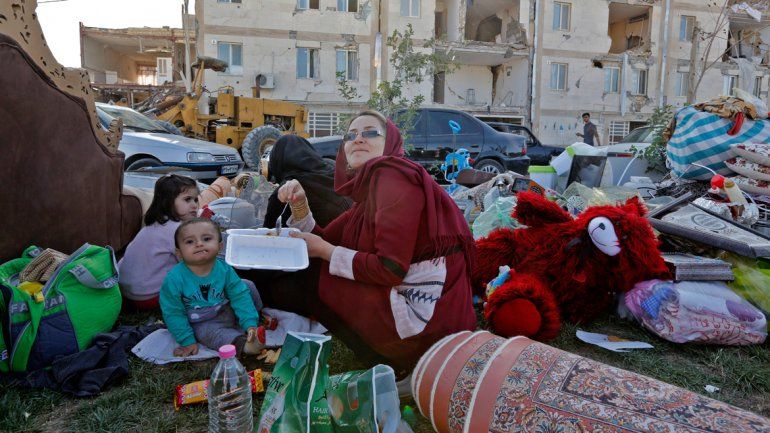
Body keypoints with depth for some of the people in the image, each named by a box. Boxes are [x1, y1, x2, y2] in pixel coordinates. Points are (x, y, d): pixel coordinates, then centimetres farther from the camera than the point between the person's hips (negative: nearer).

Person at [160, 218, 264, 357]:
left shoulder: (224, 269, -13)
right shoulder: (174, 279, -20)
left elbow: (240, 297, -12)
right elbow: (173, 314, -13)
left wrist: (250, 324, -24)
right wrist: (187, 341, -15)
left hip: (229, 311, 4)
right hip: (202, 323, -4)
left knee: (247, 288, -5)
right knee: (209, 333, -33)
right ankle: (244, 344, -49)